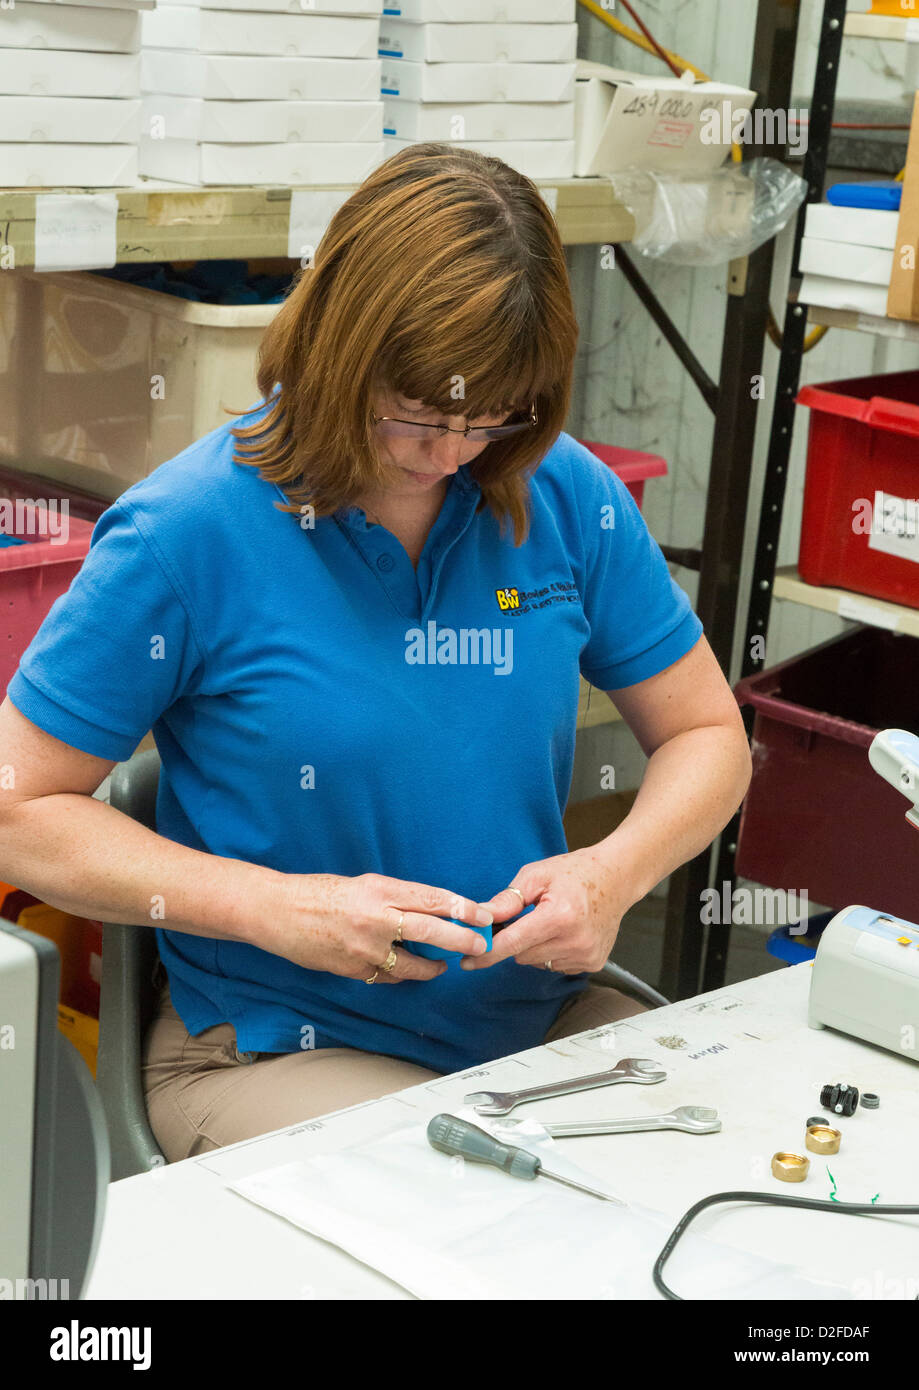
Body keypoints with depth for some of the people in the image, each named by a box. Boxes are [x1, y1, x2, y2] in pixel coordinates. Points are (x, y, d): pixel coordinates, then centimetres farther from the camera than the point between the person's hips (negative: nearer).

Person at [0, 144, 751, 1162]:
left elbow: (706, 736, 10)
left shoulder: (568, 495, 0)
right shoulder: (186, 531, -12)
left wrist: (615, 871, -12)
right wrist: (274, 907, -18)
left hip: (543, 1017, 5)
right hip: (278, 1051, -4)